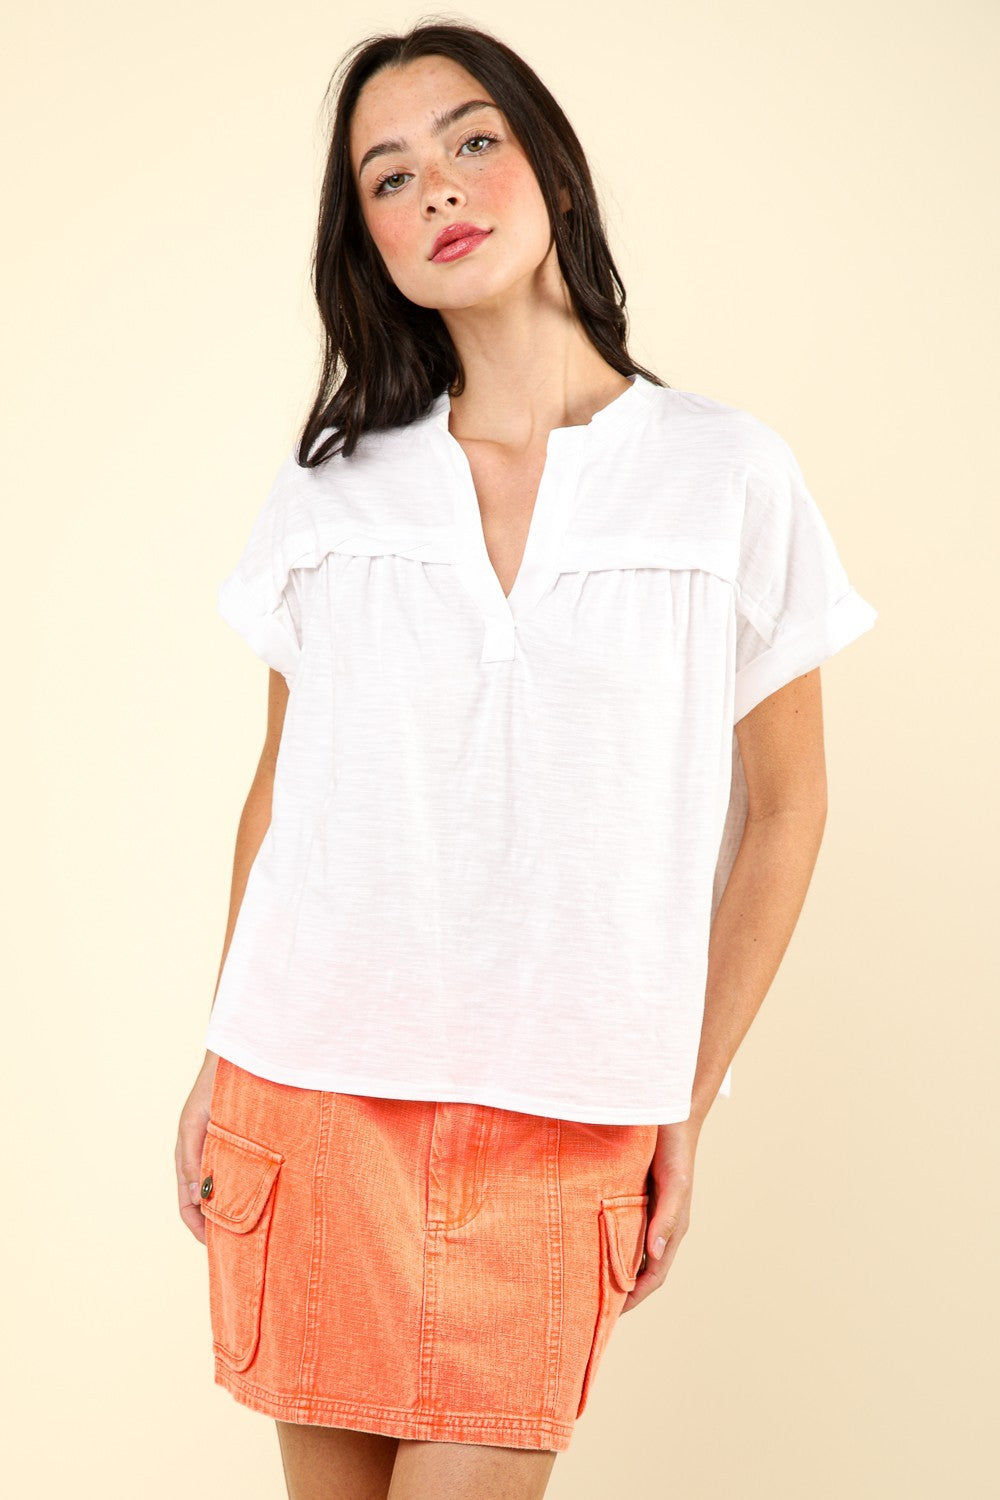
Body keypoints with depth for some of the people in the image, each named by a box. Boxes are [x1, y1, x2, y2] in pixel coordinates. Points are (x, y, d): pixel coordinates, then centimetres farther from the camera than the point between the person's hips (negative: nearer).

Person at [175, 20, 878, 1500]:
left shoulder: (728, 474, 0)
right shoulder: (330, 492, 6)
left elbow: (783, 809, 5)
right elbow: (282, 783, 13)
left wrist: (686, 1106, 4)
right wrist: (220, 1059, 8)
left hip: (559, 1126, -1)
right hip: (309, 1090, 2)